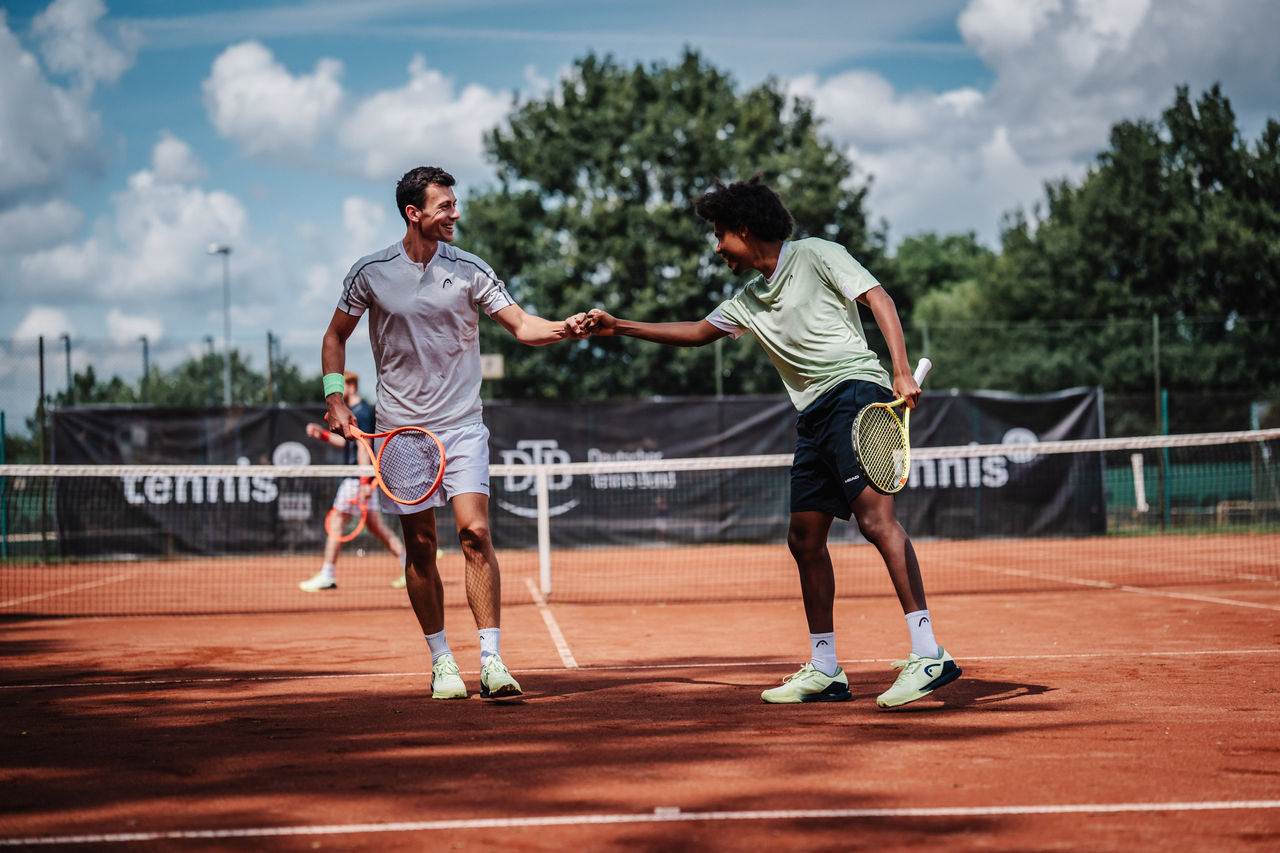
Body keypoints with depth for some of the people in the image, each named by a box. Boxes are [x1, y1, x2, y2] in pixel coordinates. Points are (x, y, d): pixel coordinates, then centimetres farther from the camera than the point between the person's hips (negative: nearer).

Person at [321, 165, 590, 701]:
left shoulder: (470, 270, -1)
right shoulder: (370, 273, 0)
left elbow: (521, 325, -6)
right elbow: (336, 336, 12)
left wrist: (563, 328, -26)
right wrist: (336, 401, 2)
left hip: (461, 425, 0)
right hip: (399, 429, 1)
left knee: (475, 533, -14)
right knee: (420, 547, 3)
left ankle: (491, 660, -14)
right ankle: (441, 661, 15)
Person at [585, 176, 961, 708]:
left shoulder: (815, 256, 1)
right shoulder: (750, 300, 23)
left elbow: (879, 300, -7)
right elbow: (697, 333, 36)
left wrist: (902, 372, -21)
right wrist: (619, 327, 34)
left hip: (855, 389, -9)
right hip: (814, 414, 9)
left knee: (875, 515, -23)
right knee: (804, 540, 8)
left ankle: (928, 655, -29)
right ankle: (824, 671, 17)